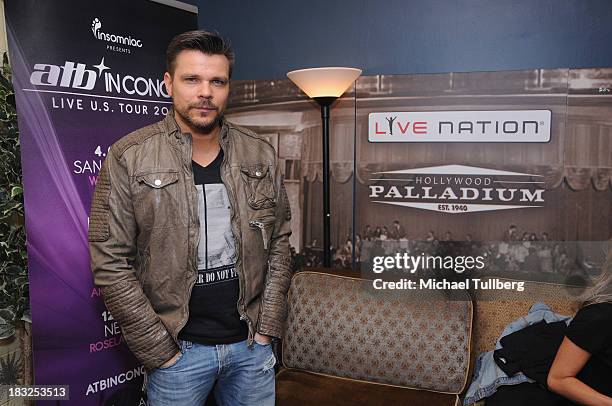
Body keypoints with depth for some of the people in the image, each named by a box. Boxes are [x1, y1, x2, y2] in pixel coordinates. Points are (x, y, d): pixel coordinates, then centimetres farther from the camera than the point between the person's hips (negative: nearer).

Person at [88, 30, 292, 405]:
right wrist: (161, 351, -10)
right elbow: (111, 264, -10)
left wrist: (267, 327, 0)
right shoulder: (129, 159, -10)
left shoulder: (260, 155, 0)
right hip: (177, 349, -2)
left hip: (252, 343, 3)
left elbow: (279, 242, 4)